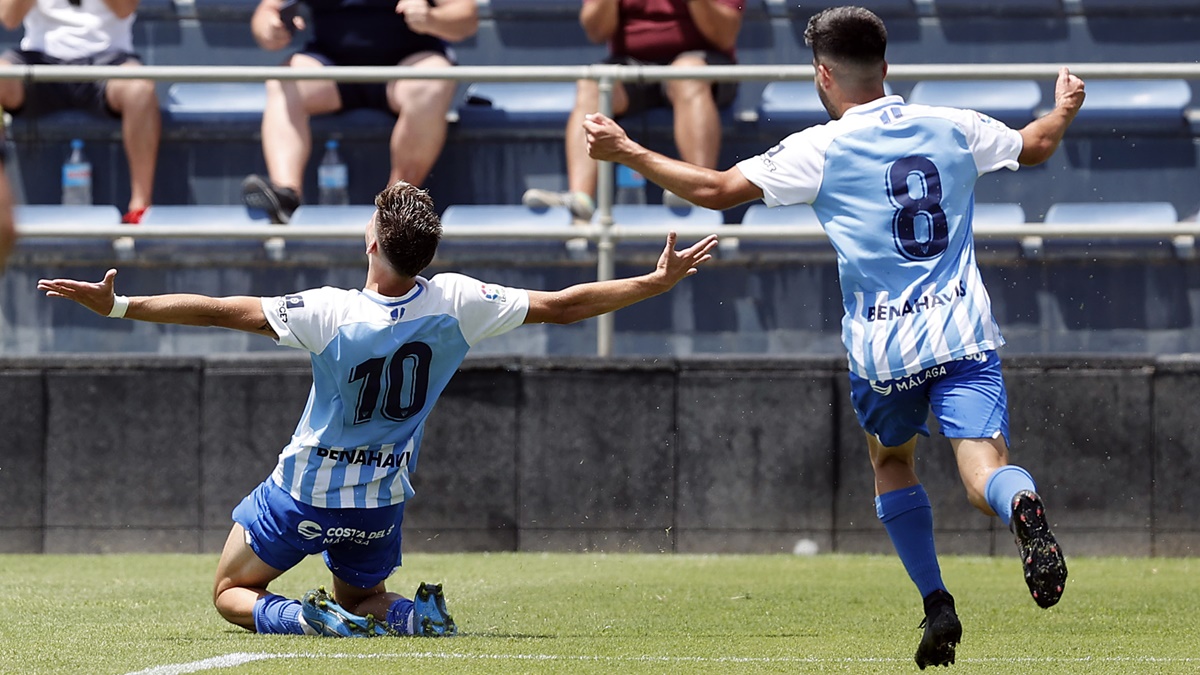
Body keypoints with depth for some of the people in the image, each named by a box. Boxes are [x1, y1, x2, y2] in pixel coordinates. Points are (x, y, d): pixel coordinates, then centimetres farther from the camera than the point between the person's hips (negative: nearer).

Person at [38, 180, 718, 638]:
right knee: (360, 599, 26)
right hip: (382, 502, 3)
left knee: (232, 591, 14)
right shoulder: (457, 303, -17)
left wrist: (118, 304, -17)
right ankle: (414, 616, -9)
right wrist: (659, 281, 2)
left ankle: (304, 618, -17)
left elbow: (223, 311, -24)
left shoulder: (329, 314, -26)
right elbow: (561, 306, -10)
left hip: (304, 494, -3)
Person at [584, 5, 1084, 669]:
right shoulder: (953, 128, 9)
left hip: (882, 346, -1)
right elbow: (1035, 145, 27)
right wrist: (1064, 109, 50)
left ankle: (937, 606, 19)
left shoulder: (819, 149, -2)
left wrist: (625, 152, 7)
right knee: (984, 476, -10)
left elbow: (716, 189, -4)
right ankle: (1020, 504, -47)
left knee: (890, 462, 25)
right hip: (963, 334, 1)